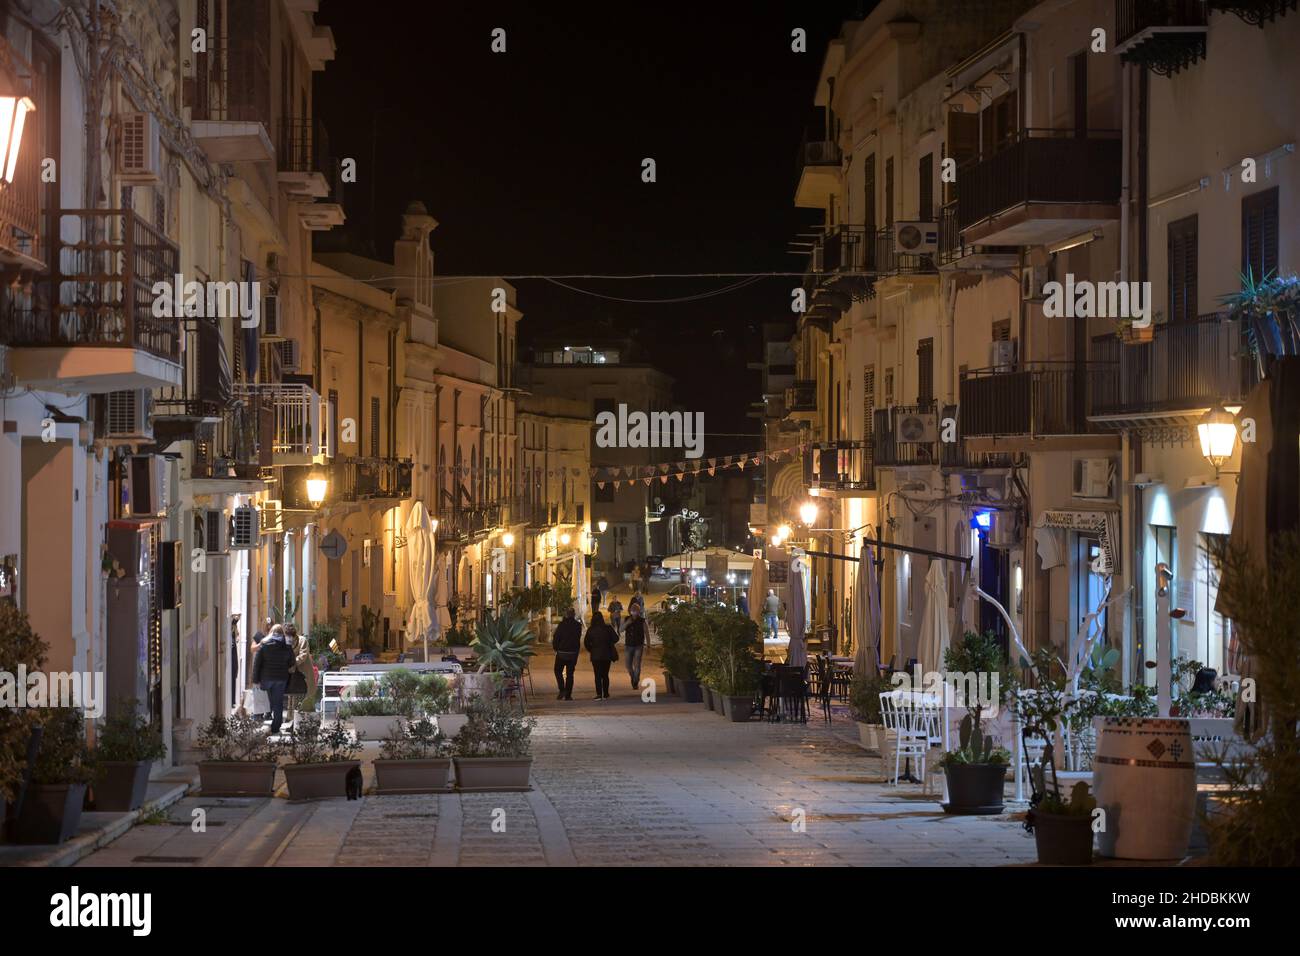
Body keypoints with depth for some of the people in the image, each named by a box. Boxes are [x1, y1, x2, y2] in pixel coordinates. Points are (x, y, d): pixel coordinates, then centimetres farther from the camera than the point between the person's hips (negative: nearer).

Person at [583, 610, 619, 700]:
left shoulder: (590, 630, -7)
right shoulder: (608, 628, -5)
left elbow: (586, 643, -7)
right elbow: (616, 638, -4)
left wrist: (591, 650, 8)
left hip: (596, 656, -2)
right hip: (607, 655, 2)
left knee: (598, 676, 3)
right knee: (605, 675, 12)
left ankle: (599, 694, -3)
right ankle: (605, 694, 14)